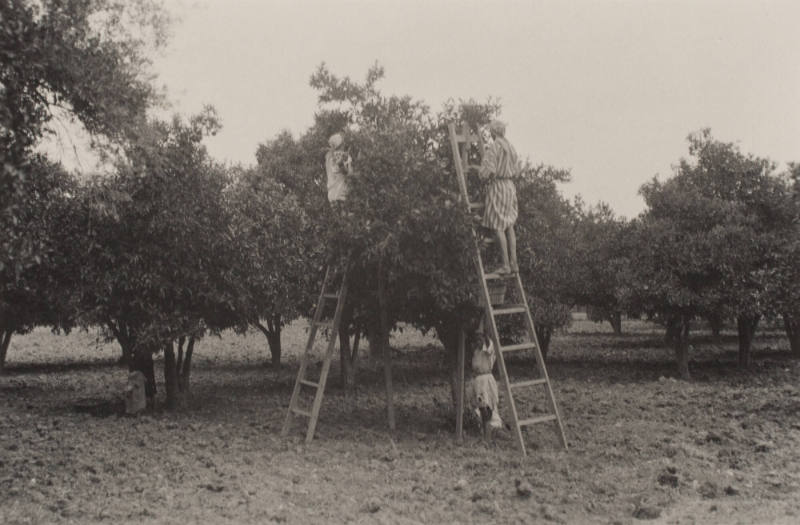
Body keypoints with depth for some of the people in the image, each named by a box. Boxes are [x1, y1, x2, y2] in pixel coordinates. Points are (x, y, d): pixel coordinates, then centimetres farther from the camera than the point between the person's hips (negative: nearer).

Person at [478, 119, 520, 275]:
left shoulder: (492, 148, -13)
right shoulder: (511, 147, 13)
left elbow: (487, 171, -19)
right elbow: (516, 170, 20)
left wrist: (482, 175, 3)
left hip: (497, 187, -8)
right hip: (509, 186, 8)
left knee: (498, 227, -5)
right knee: (509, 226, 10)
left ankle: (506, 265, -7)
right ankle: (513, 263, 8)